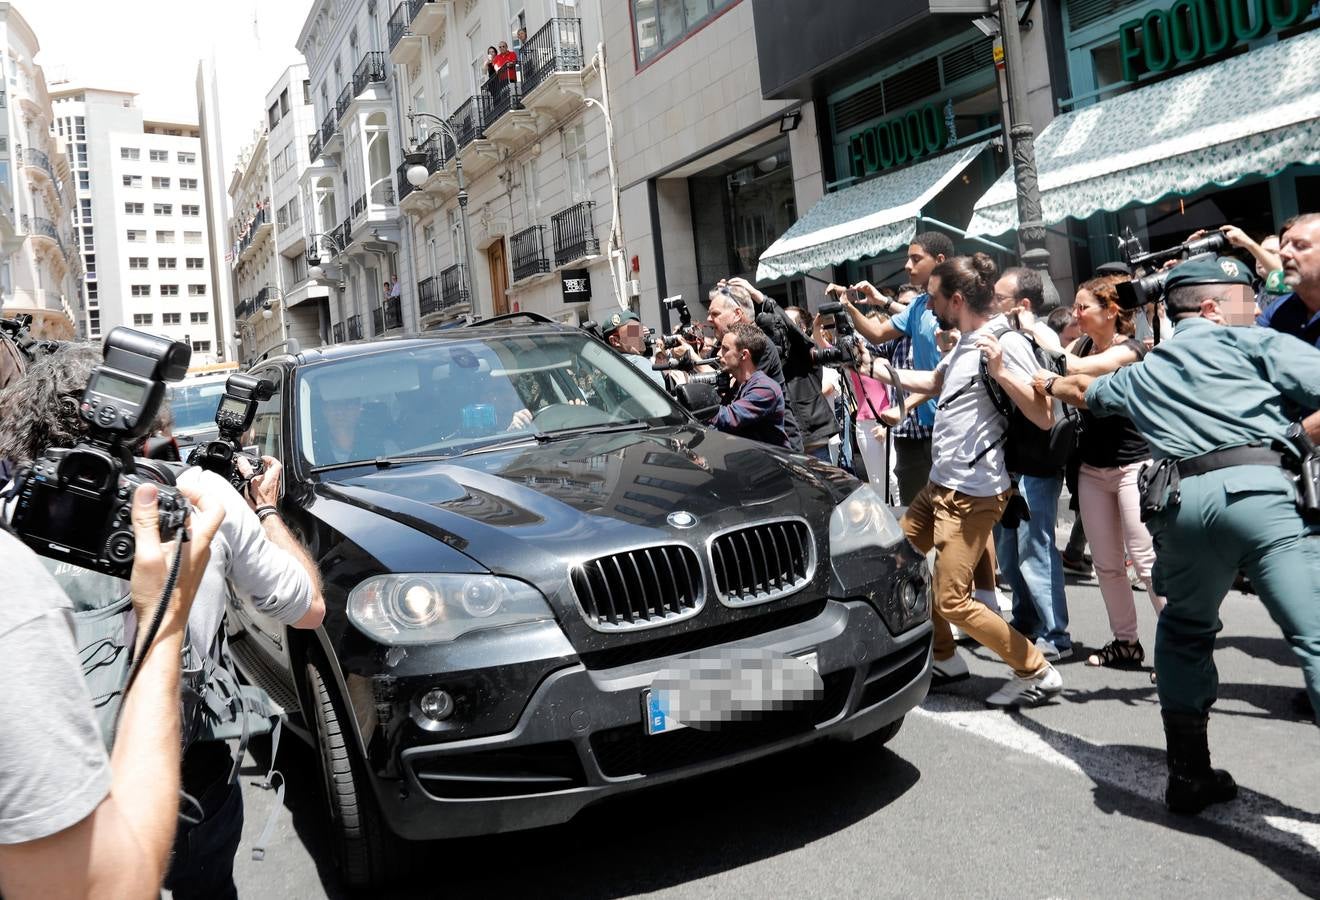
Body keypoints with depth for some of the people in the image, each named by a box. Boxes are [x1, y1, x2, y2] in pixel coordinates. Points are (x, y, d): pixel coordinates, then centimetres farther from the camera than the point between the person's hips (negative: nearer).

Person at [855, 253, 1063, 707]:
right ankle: (945, 660, 29)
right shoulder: (965, 342, 12)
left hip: (973, 492, -10)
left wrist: (1000, 371, -30)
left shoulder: (1006, 343, -16)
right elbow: (935, 382, 30)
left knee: (951, 600, -9)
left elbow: (1045, 417, -21)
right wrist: (873, 368, 26)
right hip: (940, 482, 10)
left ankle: (1038, 673, 9)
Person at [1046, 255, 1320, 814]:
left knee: (1185, 629, 24)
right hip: (1256, 486, -4)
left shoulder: (1143, 373, 30)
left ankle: (1189, 777, 27)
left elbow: (1079, 390, 52)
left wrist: (1056, 385, 72)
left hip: (1179, 499, 5)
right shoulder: (1254, 342, 16)